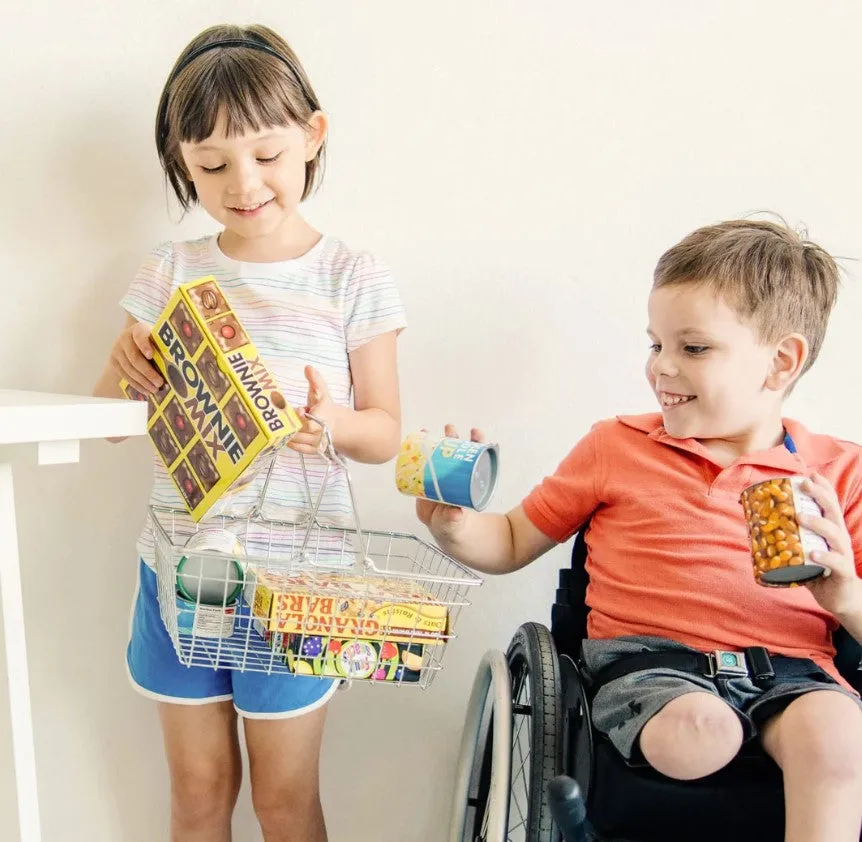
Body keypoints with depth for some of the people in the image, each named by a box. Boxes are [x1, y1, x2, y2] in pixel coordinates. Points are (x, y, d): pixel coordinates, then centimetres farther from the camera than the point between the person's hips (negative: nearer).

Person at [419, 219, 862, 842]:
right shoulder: (616, 446, 13)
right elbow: (512, 543, 16)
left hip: (790, 667, 1)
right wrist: (453, 527, -5)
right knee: (694, 733, -32)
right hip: (648, 657, 0)